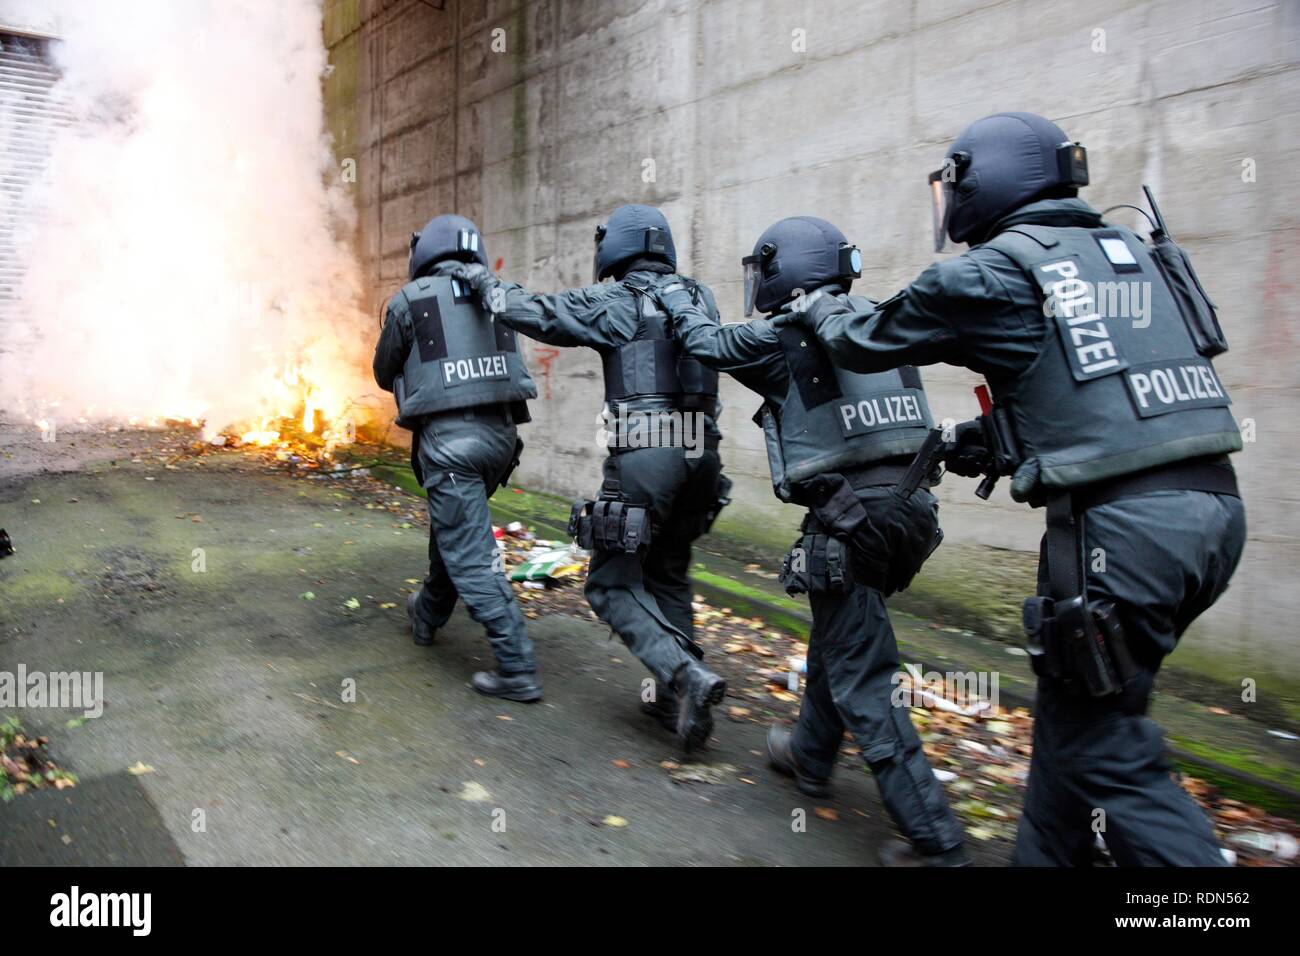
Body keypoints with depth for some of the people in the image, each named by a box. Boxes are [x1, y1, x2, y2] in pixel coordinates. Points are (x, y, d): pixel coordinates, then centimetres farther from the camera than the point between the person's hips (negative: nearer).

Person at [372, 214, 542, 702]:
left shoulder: (409, 300, -1)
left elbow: (385, 374, 10)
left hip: (448, 437, -6)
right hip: (501, 430, 6)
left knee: (470, 556, -2)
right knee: (452, 526, 26)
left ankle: (517, 669, -3)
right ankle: (428, 614, 46)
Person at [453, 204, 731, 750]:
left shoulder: (614, 302, -4)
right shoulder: (699, 298, 12)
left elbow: (535, 314, -1)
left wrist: (486, 283, 16)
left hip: (643, 454, -6)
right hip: (699, 450, 6)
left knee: (613, 585, 5)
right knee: (668, 577, 20)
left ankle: (687, 675, -12)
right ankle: (673, 700, 22)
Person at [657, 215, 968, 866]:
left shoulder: (781, 337, -5)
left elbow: (709, 342, 12)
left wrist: (676, 300, 30)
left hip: (850, 520, -7)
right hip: (910, 506, 8)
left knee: (863, 681, 1)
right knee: (838, 640, 25)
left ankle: (935, 842, 3)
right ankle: (809, 756, 45)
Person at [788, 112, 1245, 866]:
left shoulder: (992, 271, -3)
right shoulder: (1131, 249, 18)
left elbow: (867, 343, 10)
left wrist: (822, 312, 31)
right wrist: (1003, 440, 30)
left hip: (1122, 524, -8)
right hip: (1214, 505, 8)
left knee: (1104, 745, 3)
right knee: (1077, 701, 20)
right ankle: (1044, 855, 34)